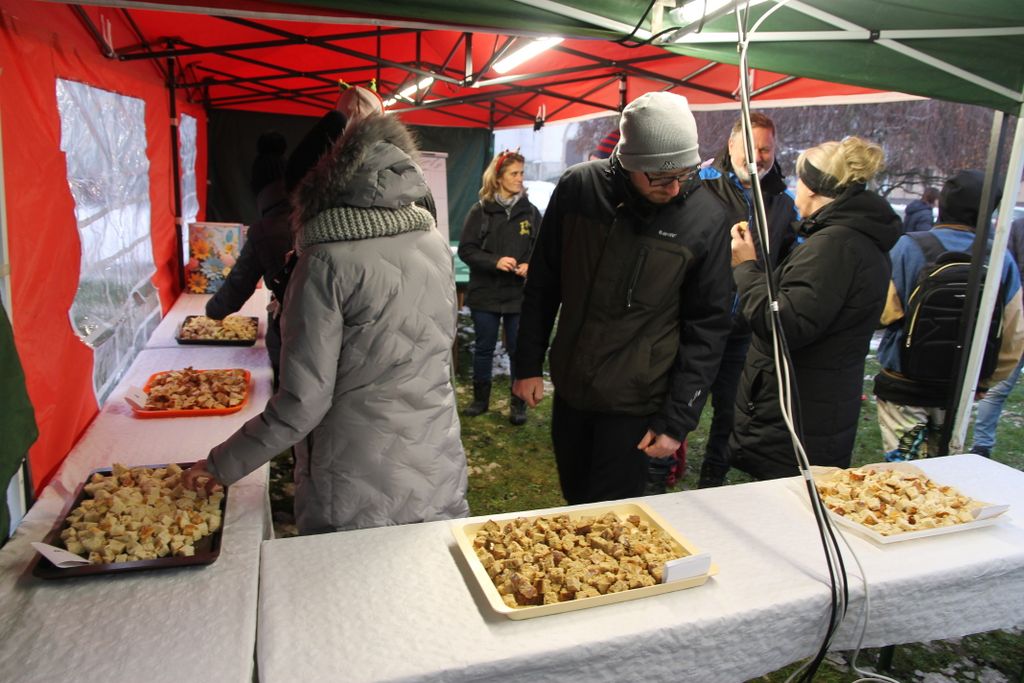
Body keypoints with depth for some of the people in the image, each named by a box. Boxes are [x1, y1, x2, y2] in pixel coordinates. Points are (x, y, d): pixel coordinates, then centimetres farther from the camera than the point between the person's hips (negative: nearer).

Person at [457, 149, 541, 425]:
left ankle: (519, 403, 20)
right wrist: (495, 261, -19)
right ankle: (480, 399, 28)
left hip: (520, 294, 1)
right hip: (485, 293, 0)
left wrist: (529, 265, -15)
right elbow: (466, 249, -5)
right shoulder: (479, 211, -2)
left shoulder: (530, 211, 3)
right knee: (484, 348, 12)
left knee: (518, 350, 7)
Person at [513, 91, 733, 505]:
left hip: (636, 401, -3)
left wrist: (677, 420, -10)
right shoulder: (577, 187, -8)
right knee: (574, 500, 21)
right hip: (569, 386, 3)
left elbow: (707, 326, -8)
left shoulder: (706, 218, -13)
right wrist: (528, 364, 4)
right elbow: (542, 284, 3)